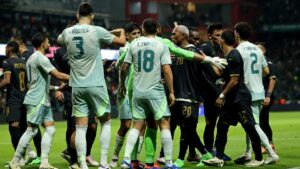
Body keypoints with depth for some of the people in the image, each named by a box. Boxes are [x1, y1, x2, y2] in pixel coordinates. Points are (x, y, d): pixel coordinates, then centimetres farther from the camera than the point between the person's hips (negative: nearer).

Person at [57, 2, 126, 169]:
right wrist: (121, 31, 27)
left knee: (81, 127, 4)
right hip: (96, 86, -3)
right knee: (105, 122, 12)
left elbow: (58, 41, 28)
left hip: (77, 86, 3)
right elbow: (121, 42, 5)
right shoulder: (97, 31, -7)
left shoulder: (67, 32, 2)